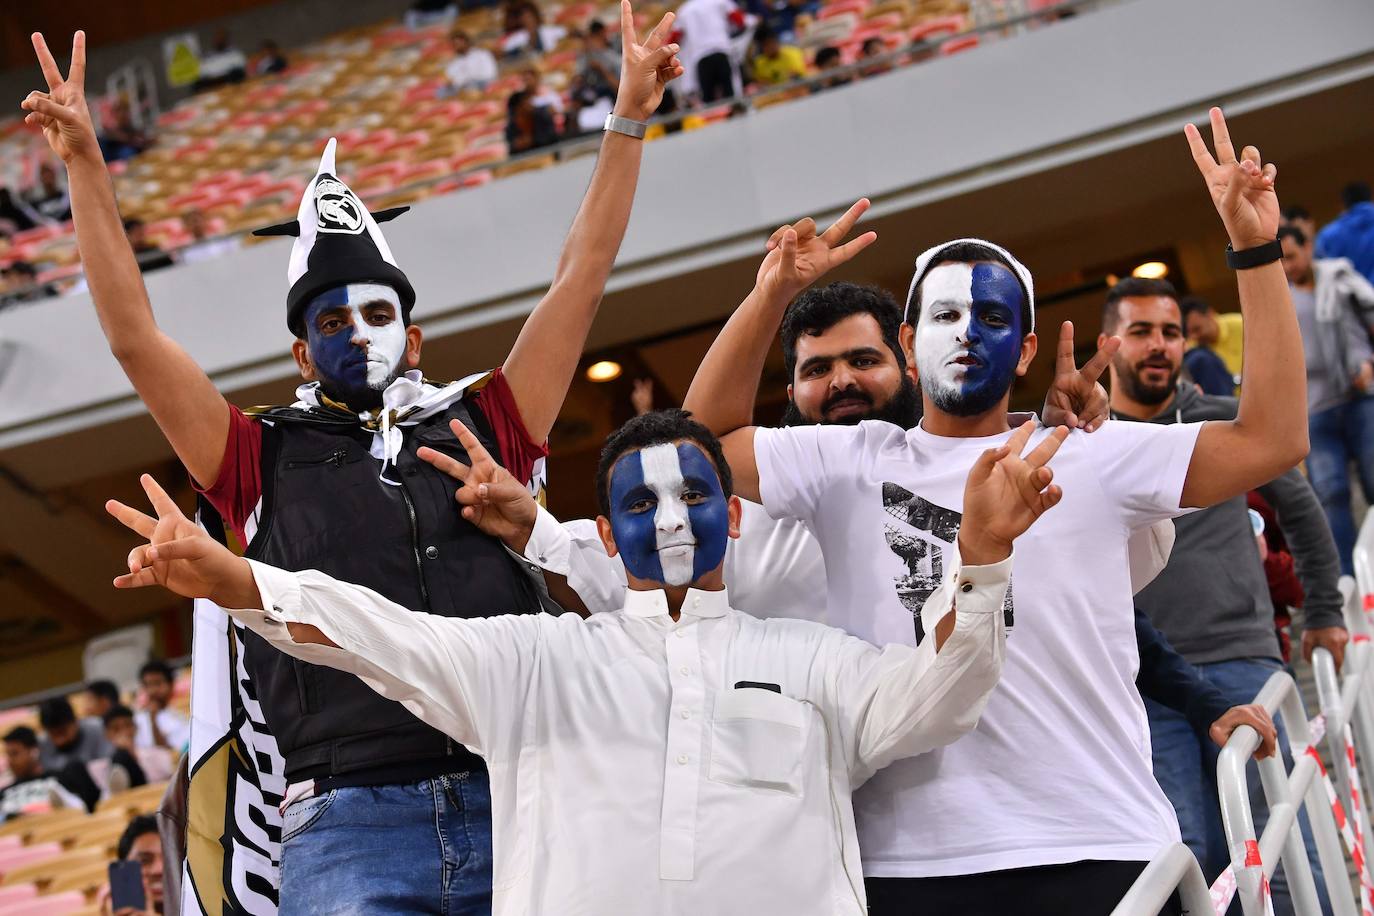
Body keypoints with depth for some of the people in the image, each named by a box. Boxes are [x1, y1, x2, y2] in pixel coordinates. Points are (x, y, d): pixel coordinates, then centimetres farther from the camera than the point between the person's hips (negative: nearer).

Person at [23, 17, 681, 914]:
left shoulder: (483, 426, 18)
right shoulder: (268, 461, 15)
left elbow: (582, 277, 18)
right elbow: (136, 337, 11)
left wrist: (629, 118, 16)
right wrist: (85, 165, 6)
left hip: (517, 811, 2)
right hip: (350, 830, -1)